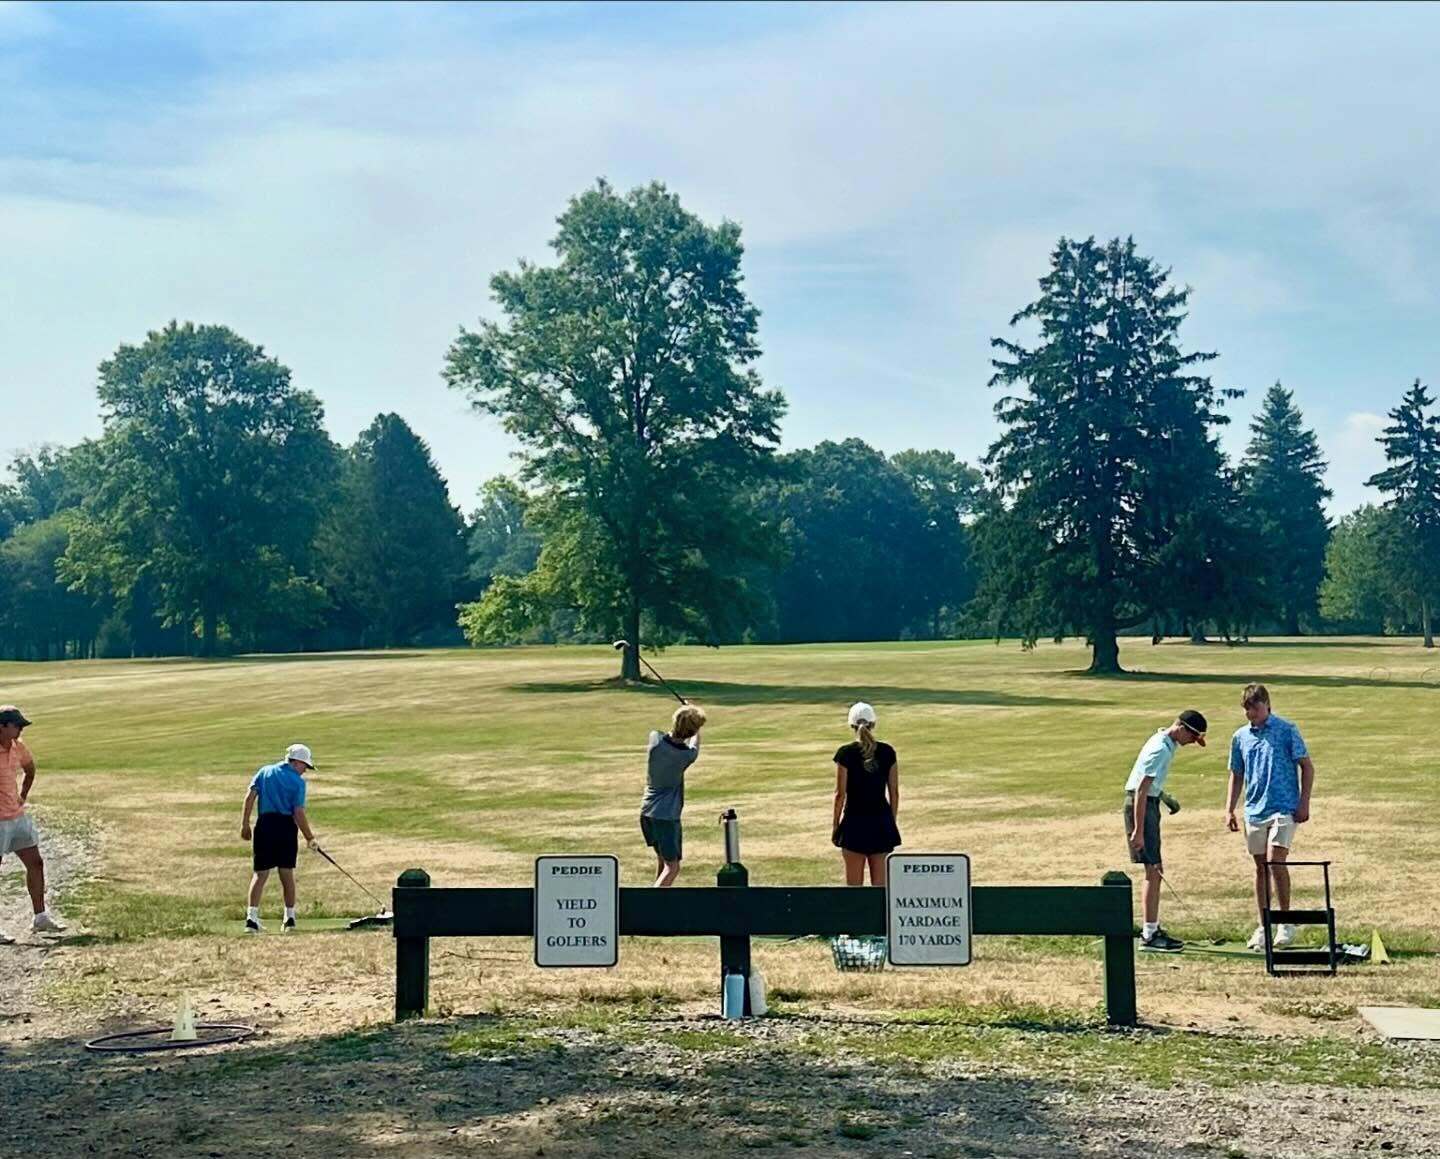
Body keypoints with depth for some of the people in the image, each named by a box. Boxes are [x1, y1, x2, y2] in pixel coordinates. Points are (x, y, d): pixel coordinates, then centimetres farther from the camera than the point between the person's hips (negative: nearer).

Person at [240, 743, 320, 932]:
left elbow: (250, 797, -1)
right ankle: (290, 918, 15)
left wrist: (245, 824, 1)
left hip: (265, 825, 2)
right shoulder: (298, 782, -3)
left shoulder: (264, 772, 8)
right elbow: (299, 813, -9)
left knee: (260, 874, 3)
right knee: (287, 874, 9)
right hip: (287, 827, -2)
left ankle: (251, 917, -9)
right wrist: (310, 838, -2)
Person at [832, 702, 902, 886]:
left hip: (855, 822, -3)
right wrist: (892, 821, 15)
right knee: (880, 882, 9)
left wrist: (835, 824, 2)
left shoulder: (845, 753, -9)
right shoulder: (887, 752, 0)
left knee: (854, 884, 6)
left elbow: (840, 793, -7)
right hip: (882, 821, 3)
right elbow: (894, 792, 4)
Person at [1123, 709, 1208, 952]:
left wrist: (1165, 797, 17)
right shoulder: (1160, 749, -21)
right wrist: (1138, 831, -27)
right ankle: (1149, 935, -10)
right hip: (1140, 806, -10)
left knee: (1156, 870, 14)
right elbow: (1141, 791, -25)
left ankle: (1151, 929, 22)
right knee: (1153, 870, -11)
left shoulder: (1167, 743, 10)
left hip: (1149, 803, 10)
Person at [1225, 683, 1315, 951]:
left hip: (1284, 808, -4)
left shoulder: (1286, 730, -3)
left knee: (1275, 862, -15)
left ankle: (1286, 922, 0)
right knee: (1260, 868, 8)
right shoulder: (1240, 737, 10)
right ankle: (1263, 927, 15)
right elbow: (1236, 776, 17)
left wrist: (1304, 803, -7)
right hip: (1254, 810, 5)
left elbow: (1307, 766, 0)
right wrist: (1229, 810, 10)